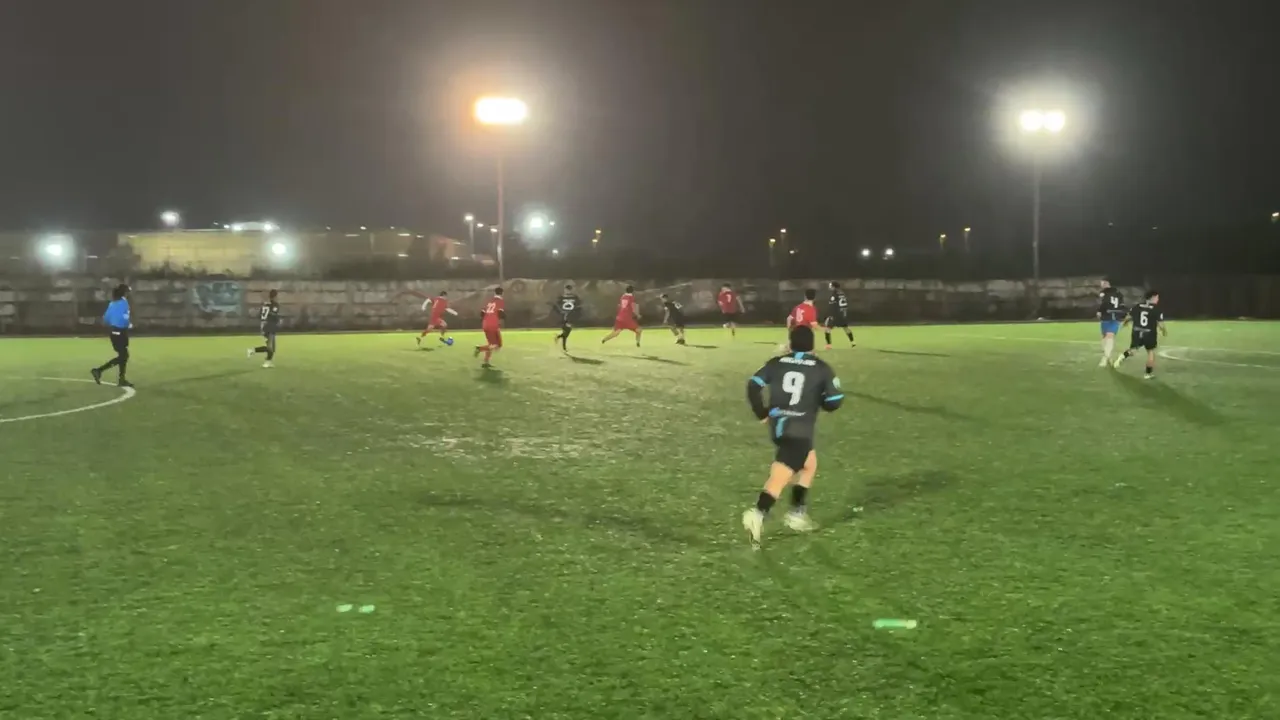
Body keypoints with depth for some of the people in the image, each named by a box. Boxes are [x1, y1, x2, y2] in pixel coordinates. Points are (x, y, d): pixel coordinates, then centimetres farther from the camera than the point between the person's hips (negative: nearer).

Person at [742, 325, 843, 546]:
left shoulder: (777, 363, 7)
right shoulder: (821, 368, 1)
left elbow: (753, 386, 0)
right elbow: (834, 402, -1)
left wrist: (761, 413, 11)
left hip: (777, 426, 5)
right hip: (799, 430, -5)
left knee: (810, 463, 28)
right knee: (779, 477, -12)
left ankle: (798, 514, 27)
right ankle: (758, 514, -34)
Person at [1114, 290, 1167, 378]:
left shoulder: (1137, 306, 1)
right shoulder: (1156, 309, -10)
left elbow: (1128, 317, 8)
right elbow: (1160, 324, -10)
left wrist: (1126, 322, 32)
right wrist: (1164, 331, 11)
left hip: (1137, 333, 3)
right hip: (1149, 334, -3)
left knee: (1133, 350, 21)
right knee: (1151, 352, 13)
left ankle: (1123, 357, -9)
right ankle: (1148, 373, 16)